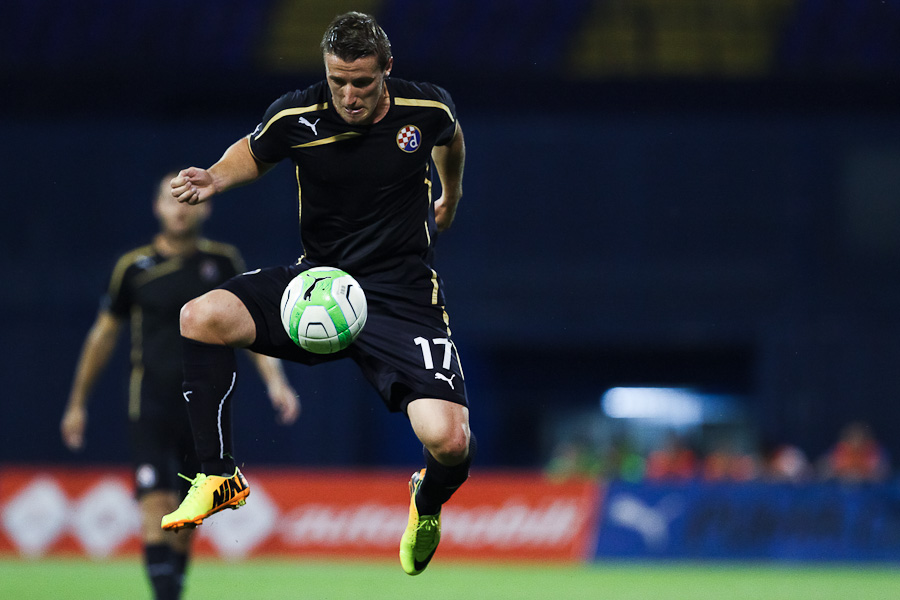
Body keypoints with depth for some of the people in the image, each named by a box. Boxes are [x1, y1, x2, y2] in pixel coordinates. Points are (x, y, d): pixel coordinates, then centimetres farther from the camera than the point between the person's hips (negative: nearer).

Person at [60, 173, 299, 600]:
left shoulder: (223, 262, 4)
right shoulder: (134, 267, 1)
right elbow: (104, 333, 11)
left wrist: (275, 381, -12)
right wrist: (78, 402, 14)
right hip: (151, 407, -2)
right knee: (155, 503, -17)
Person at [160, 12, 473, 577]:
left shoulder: (428, 108, -9)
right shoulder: (295, 116, -10)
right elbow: (254, 152, 14)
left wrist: (450, 200, 35)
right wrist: (216, 179, -8)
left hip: (402, 296, -1)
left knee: (450, 443, -21)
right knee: (201, 317, -26)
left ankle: (427, 502, 21)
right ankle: (219, 477, -7)